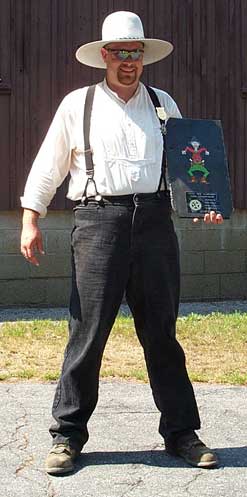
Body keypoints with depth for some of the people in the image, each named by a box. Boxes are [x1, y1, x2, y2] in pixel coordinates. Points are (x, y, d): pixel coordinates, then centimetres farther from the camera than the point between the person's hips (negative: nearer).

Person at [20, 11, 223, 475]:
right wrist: (31, 221, 1)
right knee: (88, 331, -2)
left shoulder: (163, 105, 14)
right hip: (98, 219, -2)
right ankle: (67, 435, 9)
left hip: (154, 219, 3)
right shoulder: (77, 104, 7)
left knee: (161, 331, 8)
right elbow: (47, 167, 8)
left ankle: (180, 432, 16)